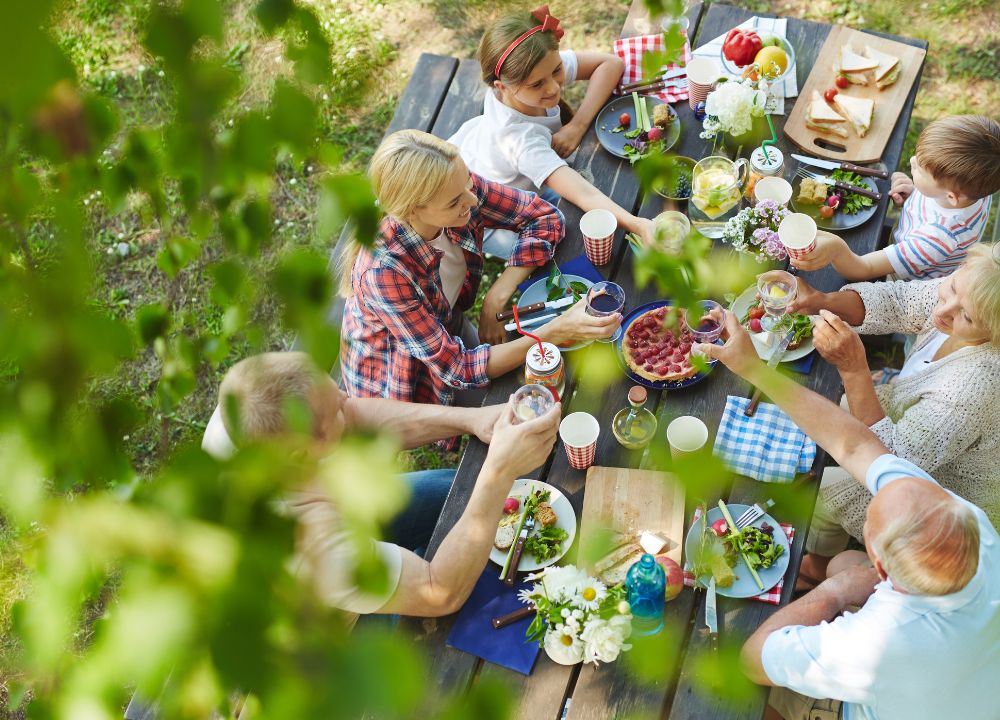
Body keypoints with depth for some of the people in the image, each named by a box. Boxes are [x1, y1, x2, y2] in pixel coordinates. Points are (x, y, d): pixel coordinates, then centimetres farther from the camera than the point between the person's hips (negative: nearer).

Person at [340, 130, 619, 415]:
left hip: (453, 331, 5)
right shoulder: (383, 270, -39)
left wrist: (495, 300, -22)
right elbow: (458, 370, -34)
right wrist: (556, 332, -41)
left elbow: (545, 217, -12)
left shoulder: (459, 184, -24)